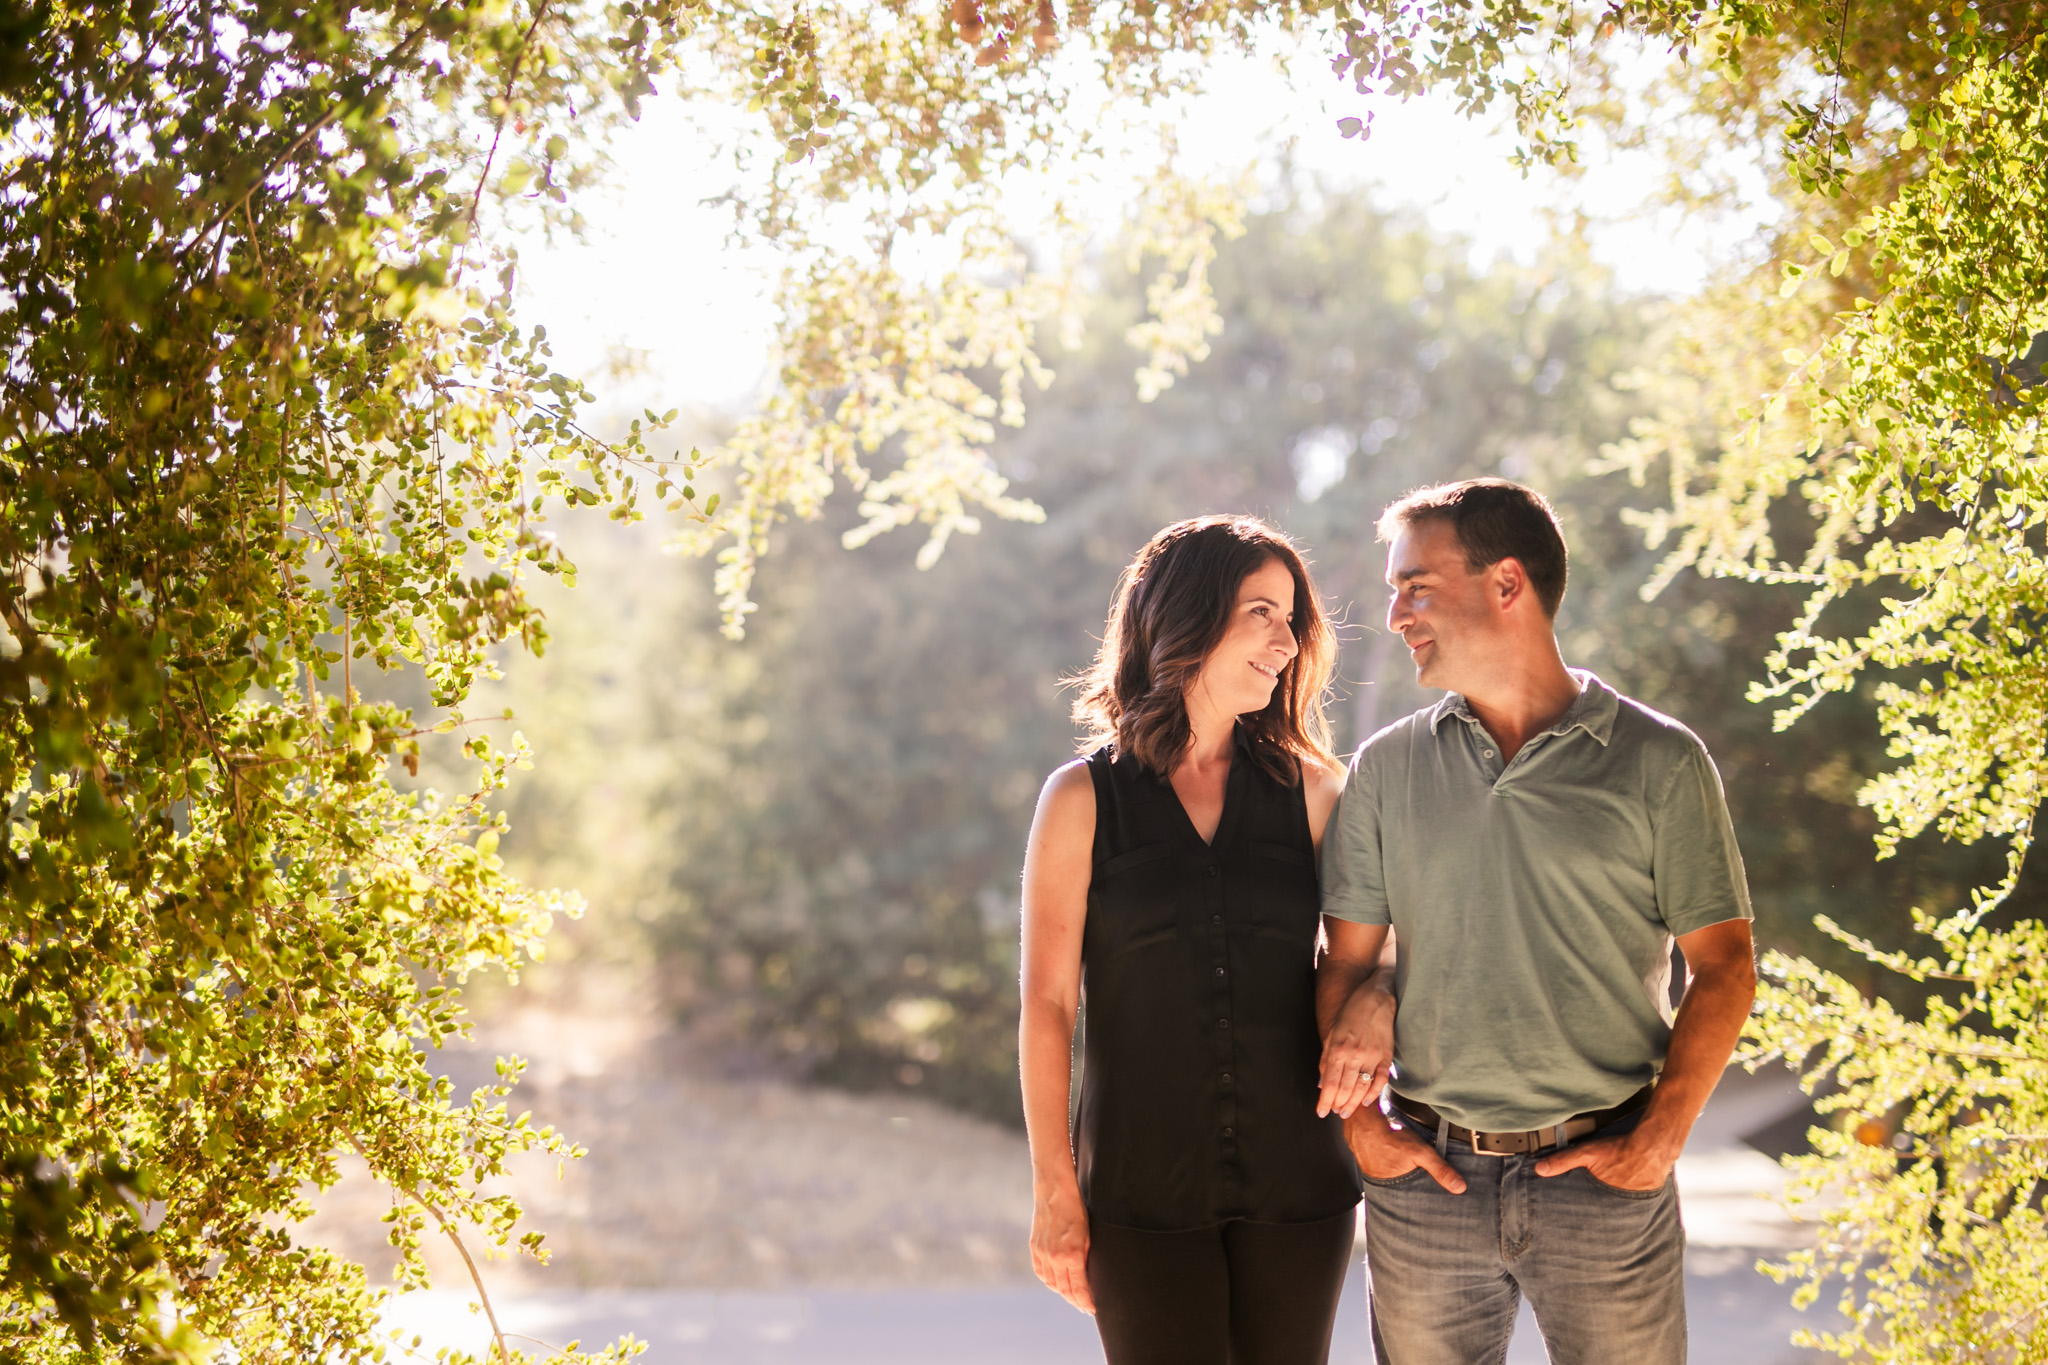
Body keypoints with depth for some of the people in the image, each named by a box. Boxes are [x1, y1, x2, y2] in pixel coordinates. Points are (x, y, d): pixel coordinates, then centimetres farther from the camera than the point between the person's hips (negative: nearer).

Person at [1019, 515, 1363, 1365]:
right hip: (1144, 1190, -2)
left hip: (1297, 1185, 2)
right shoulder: (1083, 800, -2)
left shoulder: (1307, 791, 5)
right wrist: (1054, 1189, -5)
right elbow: (1047, 1005, -2)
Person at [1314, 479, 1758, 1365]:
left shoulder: (1659, 761, -1)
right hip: (1427, 1172, 2)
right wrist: (1359, 1120, -2)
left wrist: (1659, 1137, -9)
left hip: (1601, 1173, -2)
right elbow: (1347, 960, 10)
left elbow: (1723, 968, 0)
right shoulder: (1385, 768, 7)